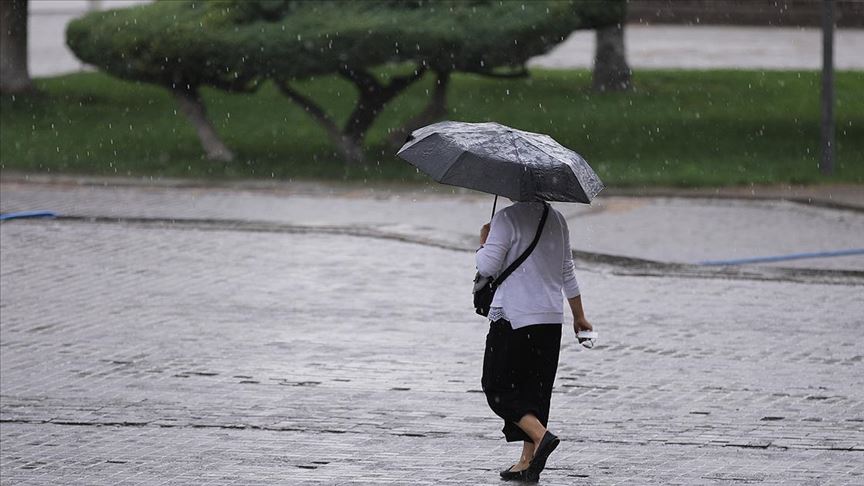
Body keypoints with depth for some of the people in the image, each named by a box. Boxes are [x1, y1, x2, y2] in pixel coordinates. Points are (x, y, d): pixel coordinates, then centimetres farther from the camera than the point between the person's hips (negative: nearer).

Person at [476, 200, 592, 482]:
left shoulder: (508, 218, -12)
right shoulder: (557, 220, 10)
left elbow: (487, 266, -15)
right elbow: (568, 273, 17)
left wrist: (484, 242, 6)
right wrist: (579, 316, 26)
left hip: (513, 318, -7)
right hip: (551, 319, 7)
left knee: (499, 388, 1)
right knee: (535, 389, 11)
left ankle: (541, 435, -19)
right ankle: (528, 462, 9)